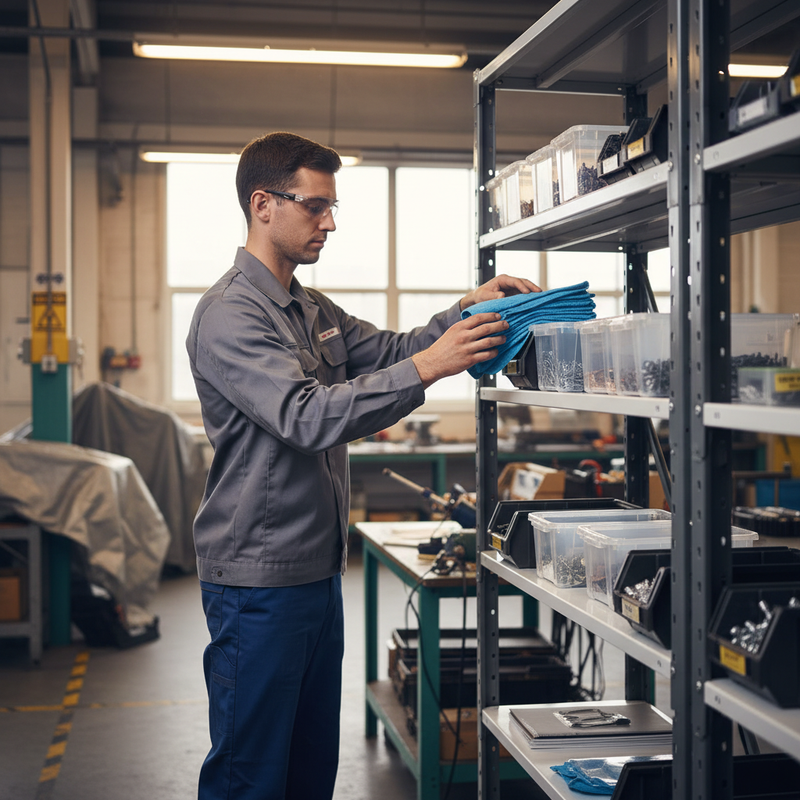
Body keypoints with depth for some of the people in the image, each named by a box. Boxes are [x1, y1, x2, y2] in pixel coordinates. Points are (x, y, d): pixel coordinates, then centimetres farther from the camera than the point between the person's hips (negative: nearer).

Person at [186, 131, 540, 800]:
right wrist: (427, 368, -31)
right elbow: (308, 416, -26)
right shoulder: (229, 315, -15)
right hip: (259, 580, -9)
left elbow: (388, 350, 16)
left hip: (319, 568, 9)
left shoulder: (312, 309, 16)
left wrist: (470, 308, 1)